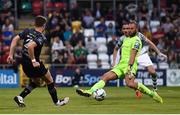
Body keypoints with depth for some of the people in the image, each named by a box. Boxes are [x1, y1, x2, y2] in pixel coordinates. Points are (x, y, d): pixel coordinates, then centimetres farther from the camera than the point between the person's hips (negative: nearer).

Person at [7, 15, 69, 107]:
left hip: (24, 62, 7)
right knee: (49, 81, 13)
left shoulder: (27, 31, 1)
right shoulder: (41, 38, -19)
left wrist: (11, 55, -2)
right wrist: (33, 61, -25)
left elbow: (15, 39, -4)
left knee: (35, 82, 26)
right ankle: (57, 102, 26)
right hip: (34, 64, -7)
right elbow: (30, 46, -34)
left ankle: (20, 97, 10)